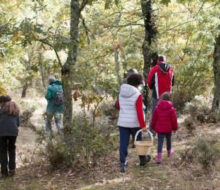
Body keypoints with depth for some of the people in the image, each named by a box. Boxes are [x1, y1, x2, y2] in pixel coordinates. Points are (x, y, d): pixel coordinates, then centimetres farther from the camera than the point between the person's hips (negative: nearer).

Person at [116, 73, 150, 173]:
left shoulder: (121, 93, 1)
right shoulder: (138, 95, -16)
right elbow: (139, 112, -19)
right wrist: (143, 125, -14)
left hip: (122, 122, 3)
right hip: (134, 123, -3)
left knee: (123, 143, 4)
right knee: (138, 141, 16)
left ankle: (123, 164, 0)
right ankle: (142, 159, 36)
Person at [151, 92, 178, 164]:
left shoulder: (157, 108, -5)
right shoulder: (171, 109, -11)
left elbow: (154, 119, 1)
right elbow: (174, 119, -6)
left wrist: (153, 127, 13)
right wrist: (175, 128, 7)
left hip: (159, 128, 1)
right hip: (168, 128, 0)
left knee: (160, 141, -1)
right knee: (168, 140, 21)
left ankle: (159, 156, -11)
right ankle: (169, 151, 43)